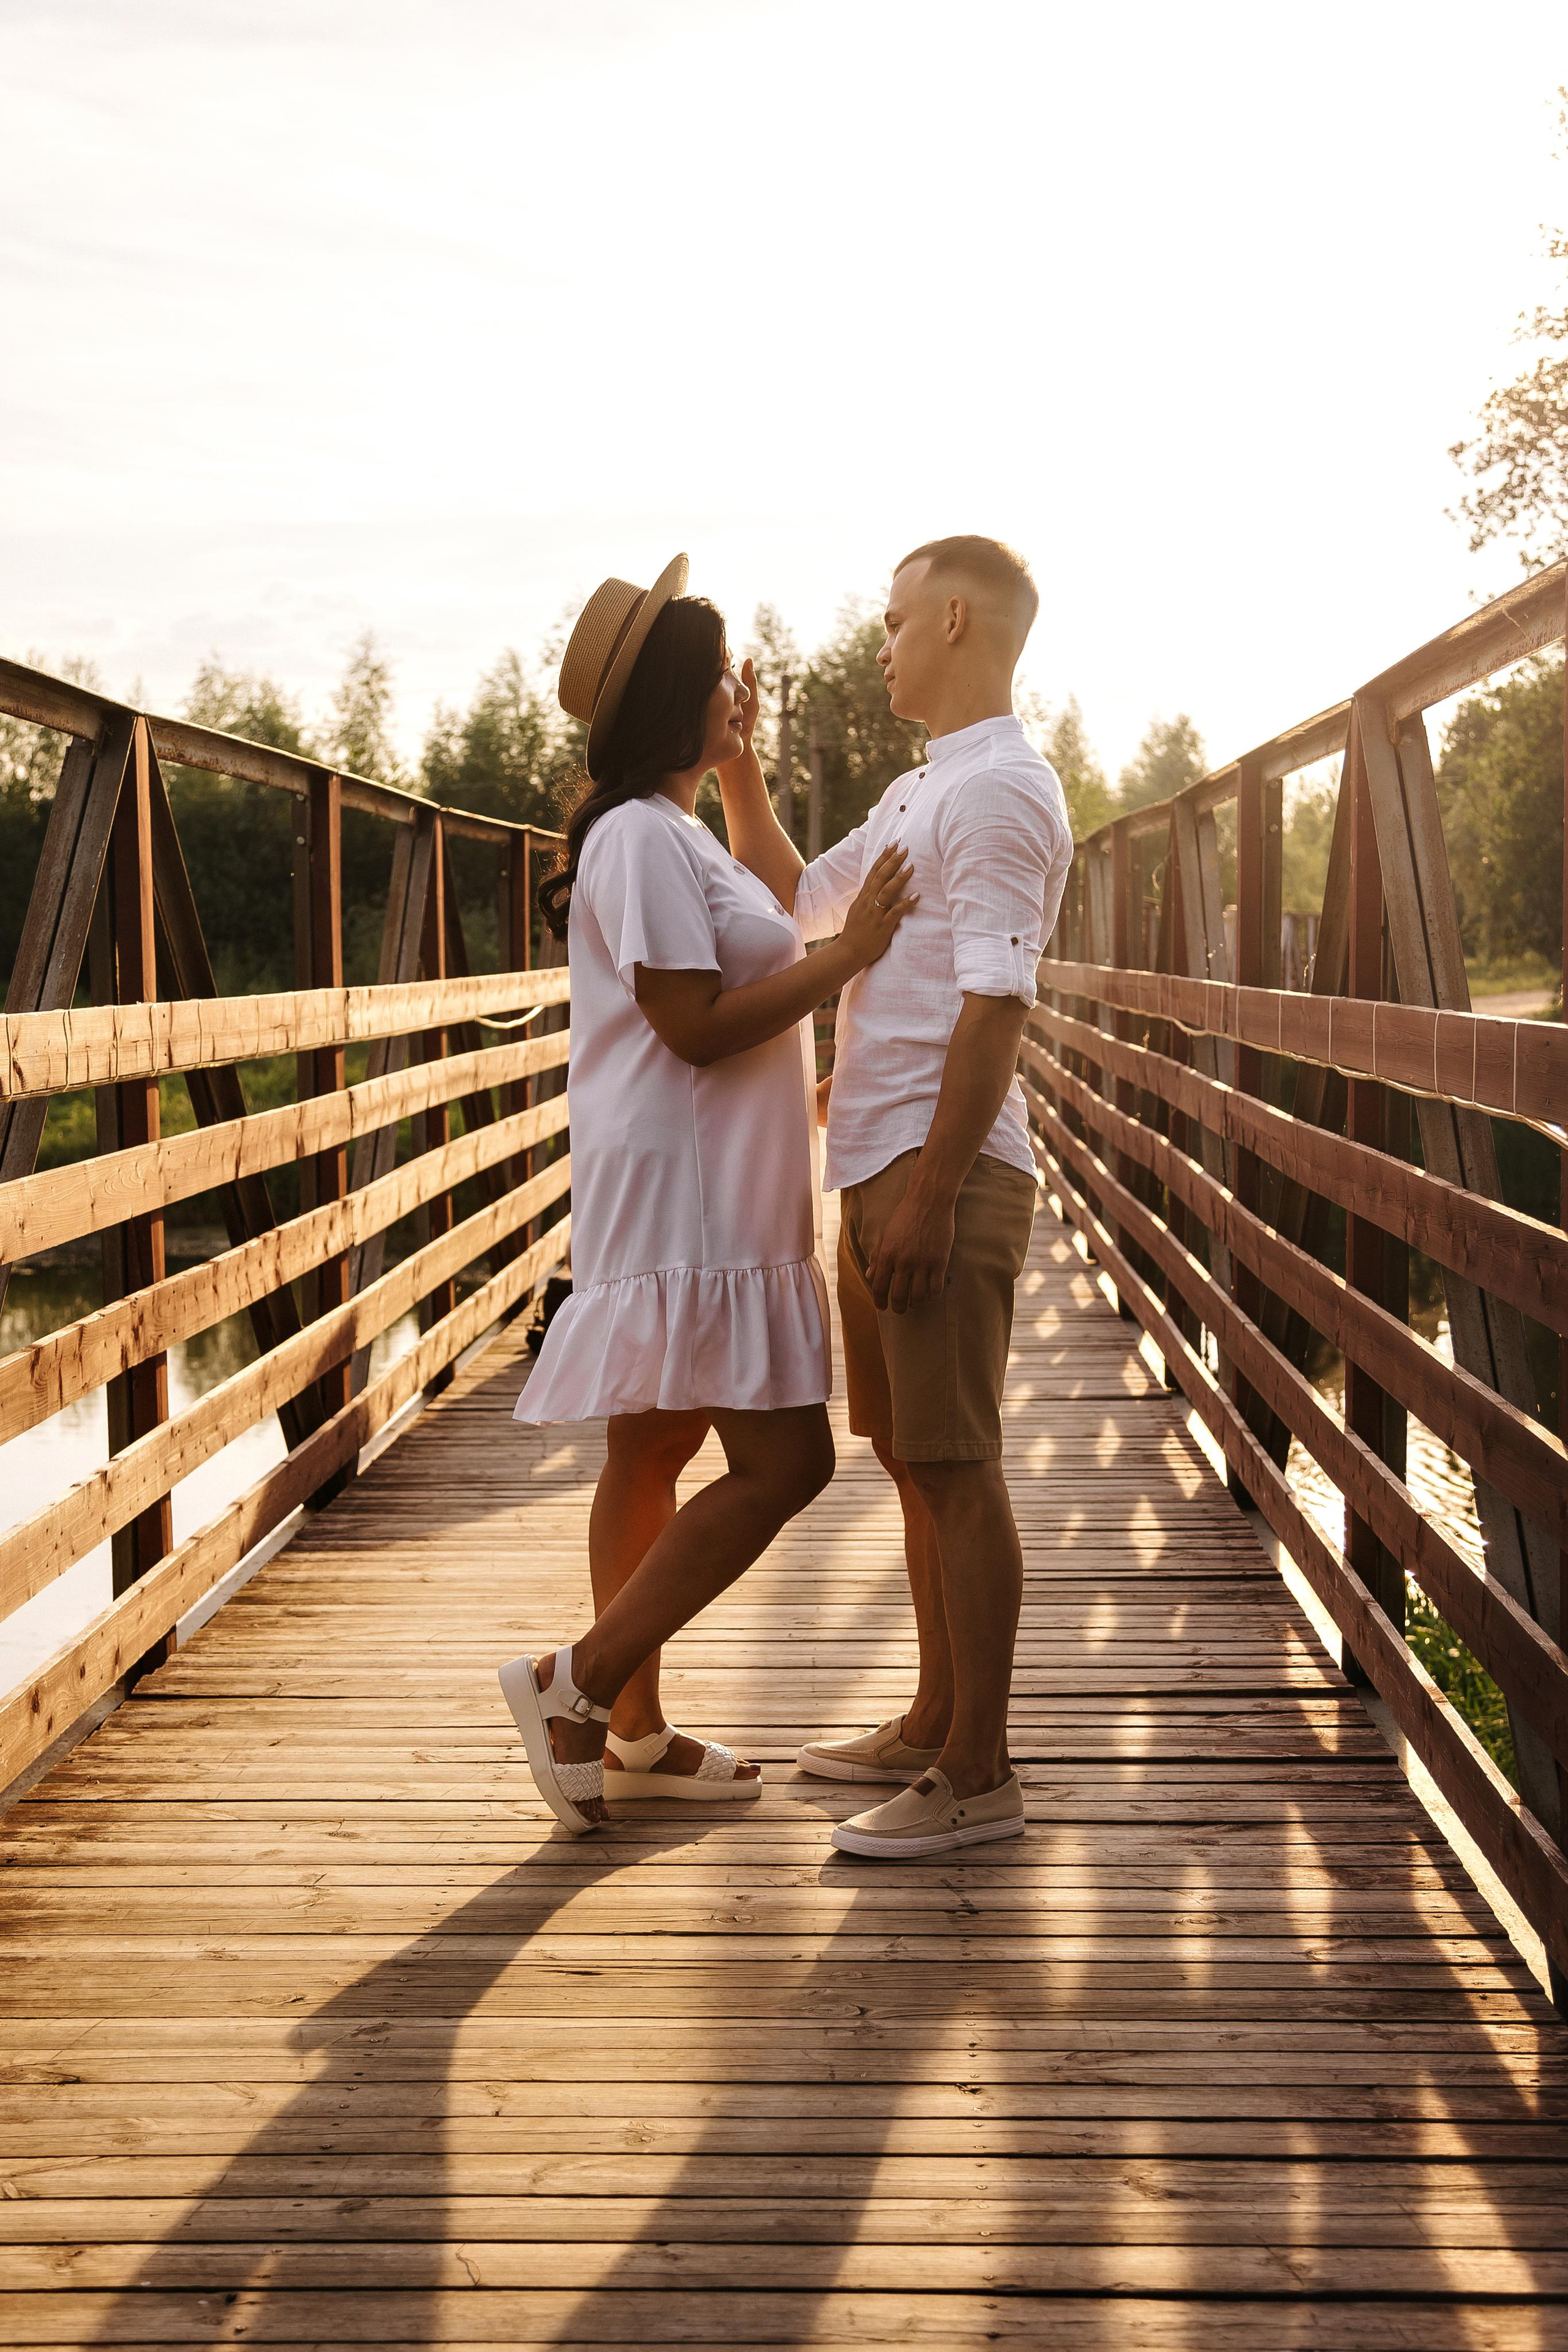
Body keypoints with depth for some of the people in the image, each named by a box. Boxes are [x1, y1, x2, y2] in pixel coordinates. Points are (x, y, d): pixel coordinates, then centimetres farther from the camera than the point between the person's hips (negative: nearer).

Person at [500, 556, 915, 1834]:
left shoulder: (676, 833, 19)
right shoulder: (642, 837, -14)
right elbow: (695, 1027, -20)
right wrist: (848, 953, -16)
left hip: (713, 1194, 11)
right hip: (683, 1202, -11)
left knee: (656, 1451, 13)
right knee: (784, 1461, -11)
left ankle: (636, 1731, 22)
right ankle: (579, 1681, -4)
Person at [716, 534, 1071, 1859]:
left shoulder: (1001, 790, -11)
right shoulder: (922, 793, 21)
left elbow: (994, 1006, -19)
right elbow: (794, 903, 32)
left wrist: (932, 1193, -23)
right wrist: (735, 761, 24)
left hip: (947, 1167, -10)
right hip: (881, 1162, 10)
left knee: (955, 1466, -6)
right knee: (914, 1459, 15)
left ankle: (978, 1776, 1)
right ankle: (936, 1728, 26)